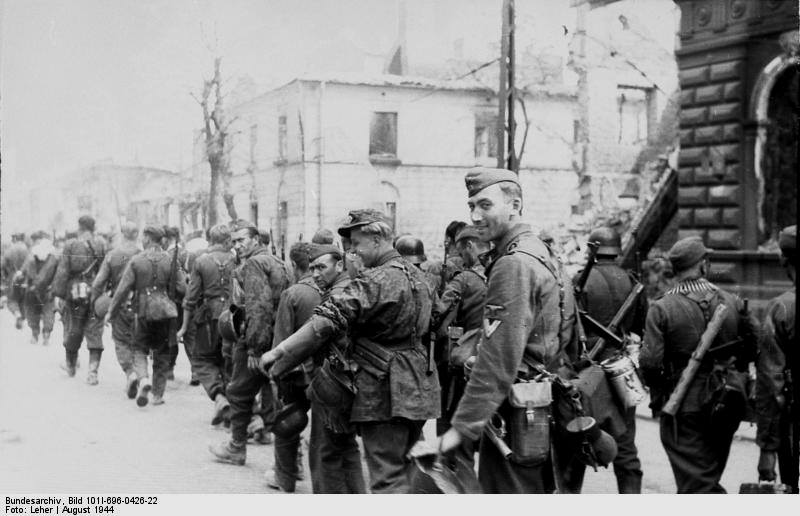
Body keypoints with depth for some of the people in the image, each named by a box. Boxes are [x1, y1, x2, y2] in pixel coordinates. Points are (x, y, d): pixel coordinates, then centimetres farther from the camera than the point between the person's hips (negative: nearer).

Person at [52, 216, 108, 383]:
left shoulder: (70, 246, -5)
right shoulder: (103, 245, -1)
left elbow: (62, 271, -7)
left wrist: (58, 294, -4)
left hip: (75, 295, -1)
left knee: (73, 331, 15)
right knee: (95, 333, 4)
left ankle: (71, 365, 33)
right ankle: (93, 371, -3)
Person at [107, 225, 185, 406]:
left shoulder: (136, 261, -5)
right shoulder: (171, 260, 0)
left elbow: (123, 289, -5)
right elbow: (182, 288, -2)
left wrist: (112, 311, 5)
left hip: (143, 311, -2)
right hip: (165, 312, 2)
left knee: (139, 349, 12)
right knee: (162, 353, 11)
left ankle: (143, 379, -15)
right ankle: (158, 394, 13)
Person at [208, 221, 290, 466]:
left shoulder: (253, 263, -10)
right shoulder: (277, 262, 18)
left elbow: (259, 306, -20)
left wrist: (254, 348, -21)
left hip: (256, 341, -8)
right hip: (278, 342, 8)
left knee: (239, 393, 9)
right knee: (274, 400, 8)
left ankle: (237, 448, 23)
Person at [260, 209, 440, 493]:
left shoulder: (376, 280, -17)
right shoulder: (416, 275, 12)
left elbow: (328, 320, -24)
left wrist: (278, 351, -23)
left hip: (385, 391, -9)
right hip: (418, 389, 9)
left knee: (388, 477, -5)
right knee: (406, 467, 19)